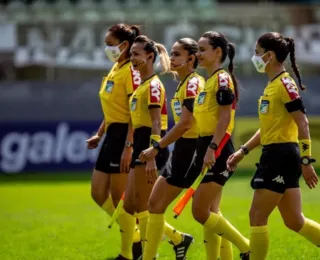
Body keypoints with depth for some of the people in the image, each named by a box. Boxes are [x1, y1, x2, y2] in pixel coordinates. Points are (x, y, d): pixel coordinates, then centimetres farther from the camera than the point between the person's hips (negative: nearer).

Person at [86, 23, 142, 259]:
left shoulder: (131, 71, -15)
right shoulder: (115, 70, 14)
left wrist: (128, 146, -24)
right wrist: (99, 134, 21)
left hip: (125, 136, -10)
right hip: (112, 134, 10)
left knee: (118, 198, -4)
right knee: (98, 194, 10)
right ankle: (134, 237, 19)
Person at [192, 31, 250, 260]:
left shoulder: (222, 79, -11)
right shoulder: (208, 81, 17)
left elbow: (225, 117, -19)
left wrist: (212, 148, -25)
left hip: (218, 152, -10)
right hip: (207, 148, 10)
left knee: (200, 211, -11)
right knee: (209, 212, 9)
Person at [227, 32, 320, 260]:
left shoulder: (285, 83, -13)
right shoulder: (272, 85, 16)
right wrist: (243, 151, 20)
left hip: (282, 156, -10)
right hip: (275, 155, 10)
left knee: (257, 216, -6)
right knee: (294, 221, 11)